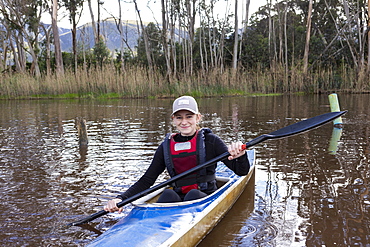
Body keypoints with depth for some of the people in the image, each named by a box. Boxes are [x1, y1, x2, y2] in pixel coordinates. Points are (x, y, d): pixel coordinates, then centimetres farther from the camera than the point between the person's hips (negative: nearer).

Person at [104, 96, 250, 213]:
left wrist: (240, 156, -29)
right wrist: (121, 199, -8)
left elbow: (242, 172, -6)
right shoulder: (166, 147, 6)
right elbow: (147, 180, 6)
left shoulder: (210, 141, -1)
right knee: (168, 194, -29)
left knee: (193, 194, -32)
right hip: (178, 198, 2)